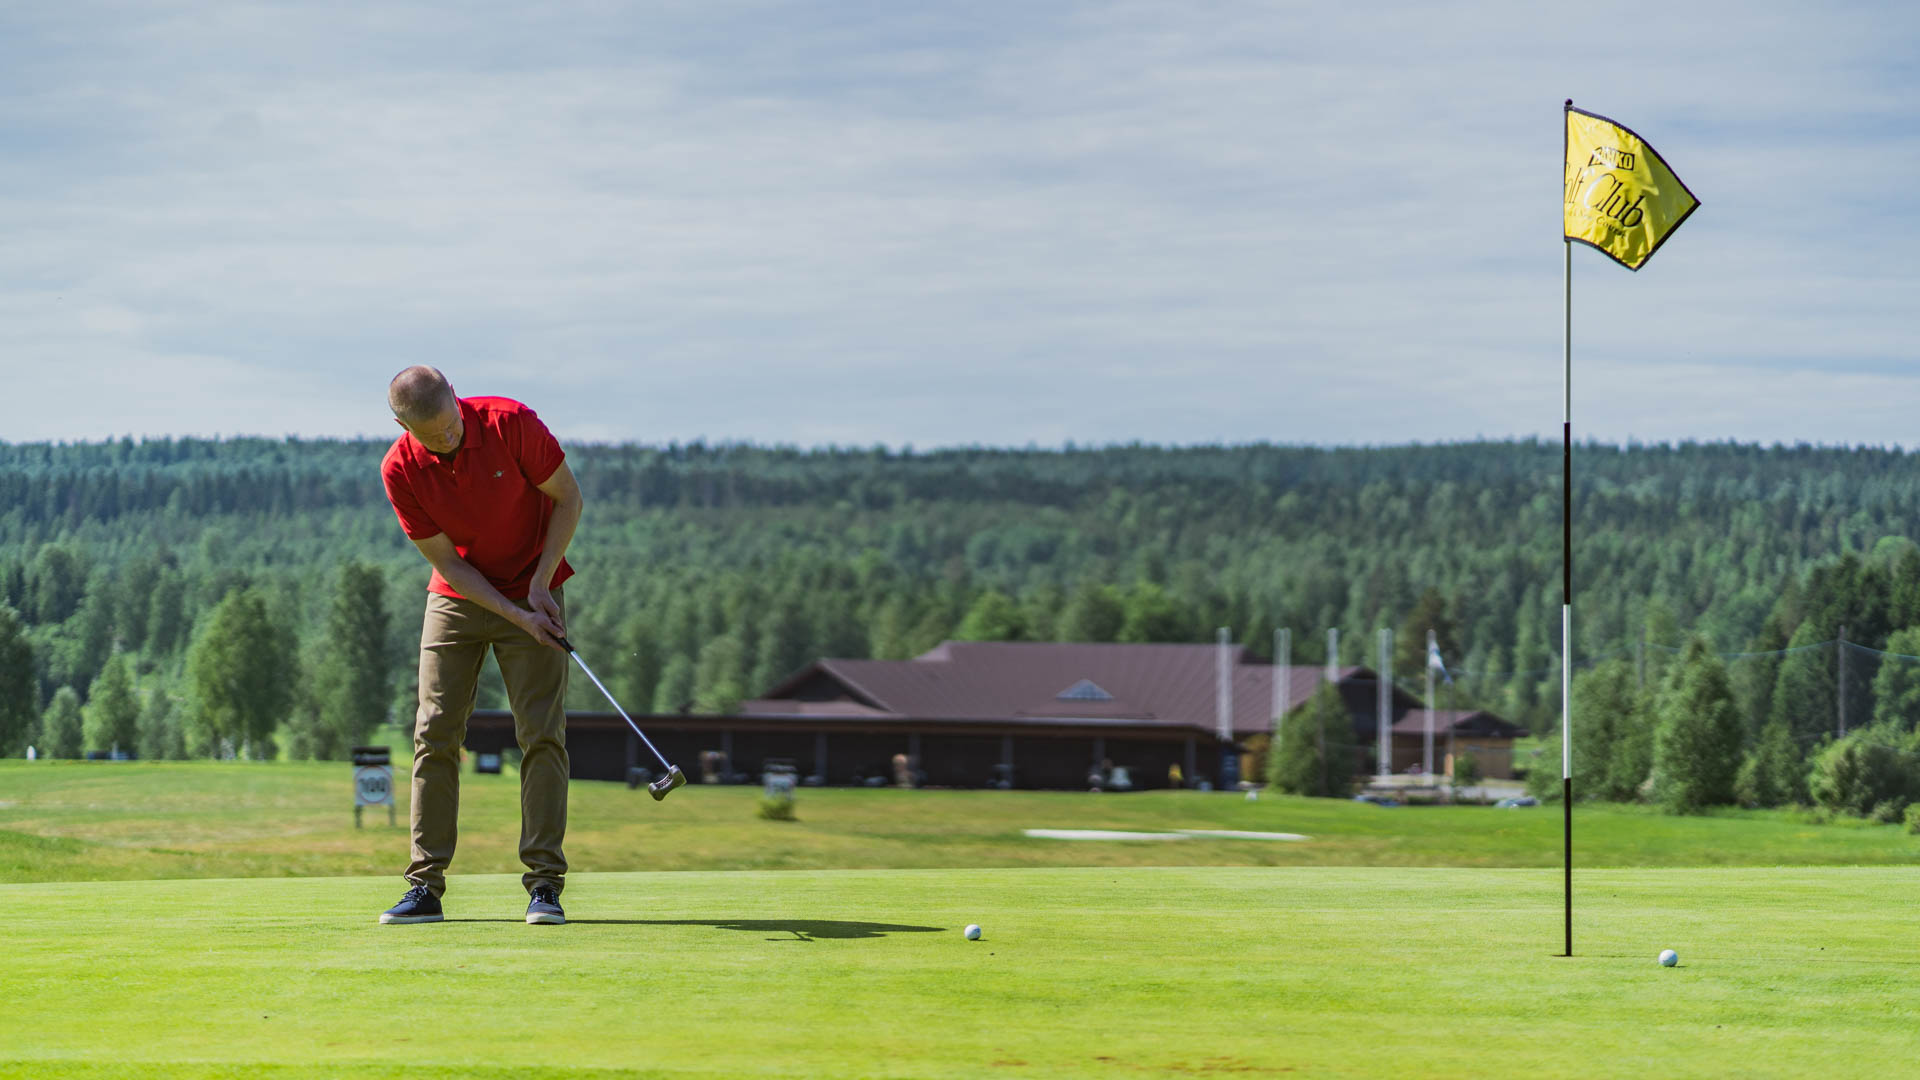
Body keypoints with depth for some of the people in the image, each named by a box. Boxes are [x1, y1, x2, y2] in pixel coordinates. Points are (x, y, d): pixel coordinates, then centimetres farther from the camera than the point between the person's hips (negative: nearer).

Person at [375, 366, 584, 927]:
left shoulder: (511, 423, -20)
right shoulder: (400, 471, -16)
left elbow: (568, 496, -8)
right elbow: (446, 560, -12)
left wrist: (540, 583, -15)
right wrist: (515, 616, -21)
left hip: (533, 594, -1)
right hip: (457, 597, 1)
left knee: (542, 733, -10)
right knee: (435, 733, -5)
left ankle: (544, 884, -10)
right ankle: (426, 886, -2)